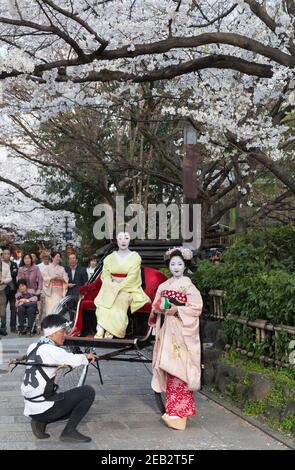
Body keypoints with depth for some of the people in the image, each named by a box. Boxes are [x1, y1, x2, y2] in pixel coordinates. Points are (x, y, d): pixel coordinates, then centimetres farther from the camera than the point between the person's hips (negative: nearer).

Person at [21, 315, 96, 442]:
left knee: (76, 404, 27)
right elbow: (74, 360, -23)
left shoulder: (33, 347, 9)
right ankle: (69, 431, -3)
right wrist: (86, 357, -2)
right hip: (43, 409, -9)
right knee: (88, 391, -6)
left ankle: (40, 422, 11)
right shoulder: (49, 350, -17)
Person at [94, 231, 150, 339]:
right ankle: (100, 330, -38)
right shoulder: (110, 257, 12)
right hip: (112, 288, 3)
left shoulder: (135, 257, 1)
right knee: (104, 297, -30)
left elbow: (132, 277, -9)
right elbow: (105, 275, 3)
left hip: (129, 289, -3)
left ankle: (110, 330, -35)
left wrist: (119, 286, -20)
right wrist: (112, 285, -18)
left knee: (120, 297, -35)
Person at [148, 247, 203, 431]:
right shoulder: (164, 285, 14)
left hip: (181, 332, -6)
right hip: (166, 331, 6)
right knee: (169, 369, 7)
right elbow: (155, 306, 20)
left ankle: (179, 413, -6)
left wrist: (176, 310, -17)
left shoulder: (187, 285, -4)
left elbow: (197, 308, -9)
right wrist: (158, 309, -2)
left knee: (178, 370, -9)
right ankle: (173, 410, 15)